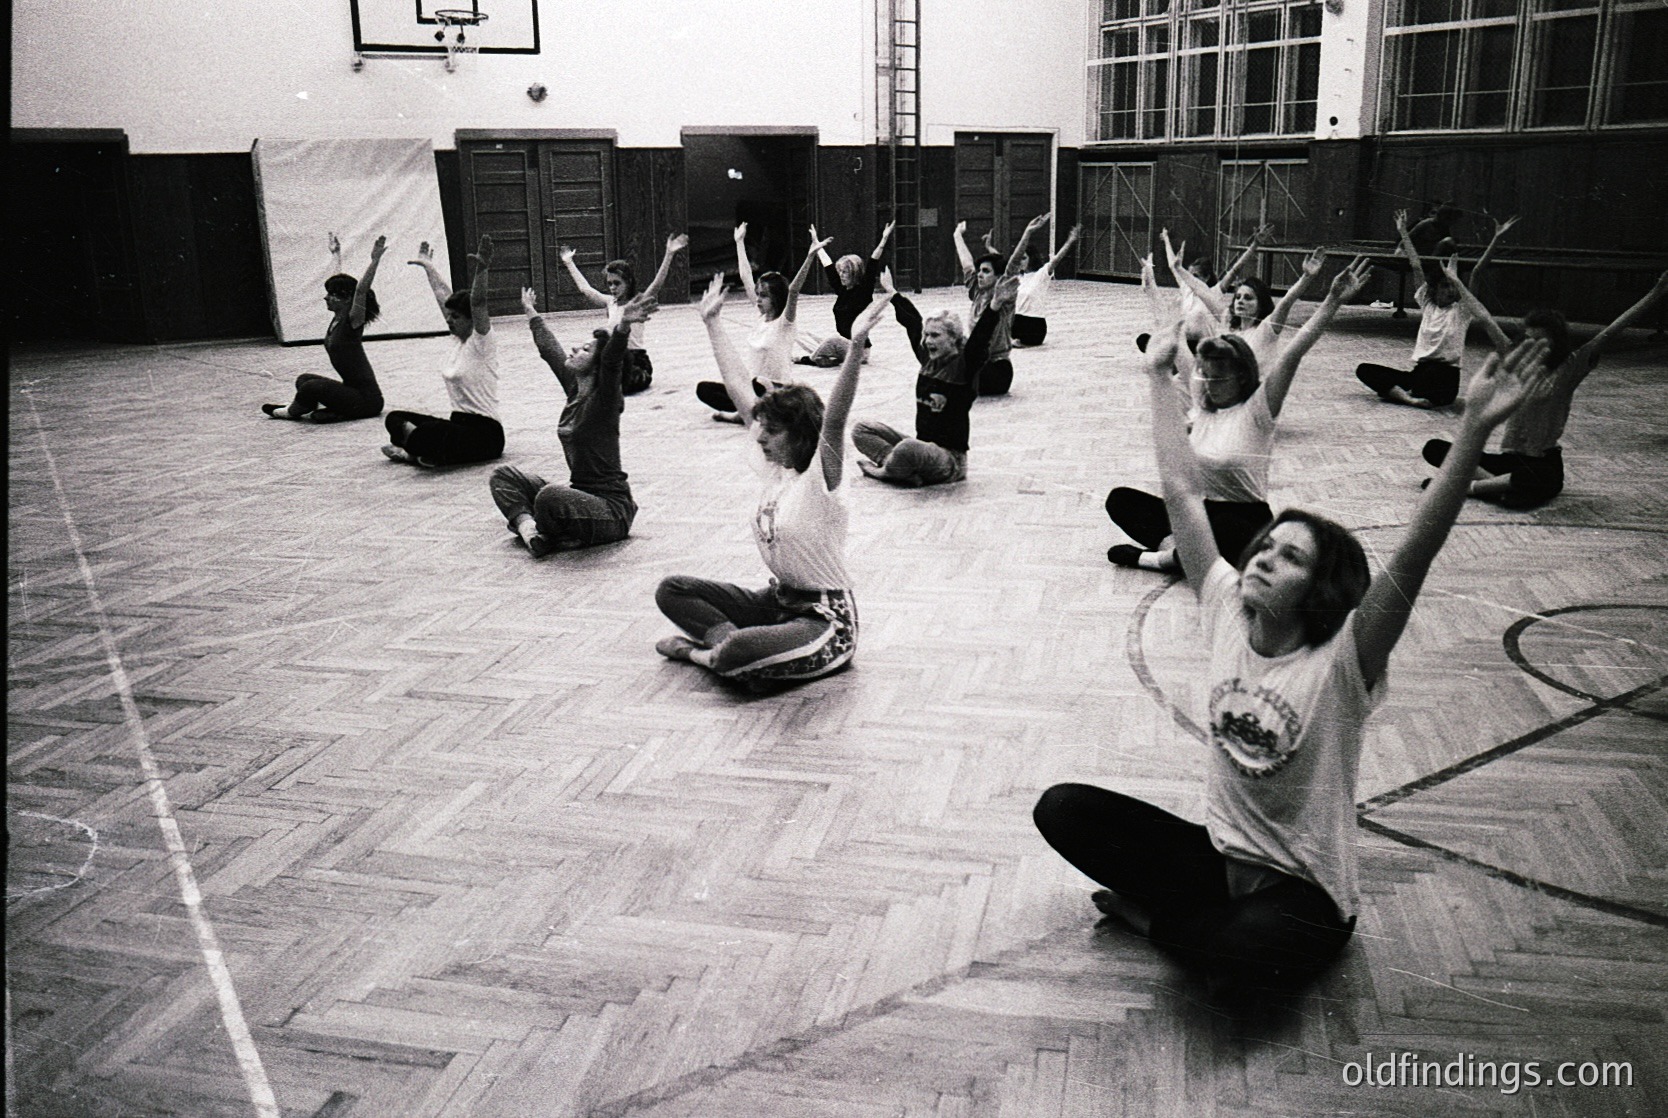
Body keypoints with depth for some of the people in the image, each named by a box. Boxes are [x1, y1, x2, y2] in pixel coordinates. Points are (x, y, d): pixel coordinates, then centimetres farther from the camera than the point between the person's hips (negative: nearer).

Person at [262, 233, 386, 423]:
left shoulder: (352, 321, -15)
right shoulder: (338, 317, 6)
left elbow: (361, 289, -31)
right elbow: (338, 280, 20)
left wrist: (375, 260, -40)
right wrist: (336, 254, 32)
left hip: (366, 398, -10)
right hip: (352, 390, 10)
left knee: (311, 386, -20)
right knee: (304, 379, 12)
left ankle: (292, 411, 8)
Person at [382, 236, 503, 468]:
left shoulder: (481, 342, -9)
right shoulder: (461, 341, 13)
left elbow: (478, 303, -27)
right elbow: (443, 295, 23)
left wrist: (481, 271, -41)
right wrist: (428, 267, 35)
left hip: (484, 433, -10)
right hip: (459, 423, 10)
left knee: (425, 435, -36)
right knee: (394, 418, 15)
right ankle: (419, 449, -8)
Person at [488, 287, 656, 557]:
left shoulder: (605, 399, -15)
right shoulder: (574, 390, 6)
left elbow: (613, 361, -35)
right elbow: (549, 348, 21)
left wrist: (623, 326, -53)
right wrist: (531, 313, 35)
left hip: (611, 507, -9)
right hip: (580, 494, 9)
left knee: (550, 497, -37)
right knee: (503, 476, 12)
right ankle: (527, 525, -10)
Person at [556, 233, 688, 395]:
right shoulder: (610, 302, 14)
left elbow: (657, 284, -17)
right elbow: (584, 288, 22)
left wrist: (669, 255, -29)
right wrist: (568, 262, 29)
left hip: (636, 360, -5)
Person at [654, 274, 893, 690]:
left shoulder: (819, 478, -16)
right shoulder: (773, 468, 3)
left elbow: (834, 418, -35)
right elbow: (740, 386, 7)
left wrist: (856, 346, -49)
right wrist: (712, 321, 13)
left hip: (825, 617, -8)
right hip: (777, 600, 8)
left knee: (739, 651, -36)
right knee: (671, 590, 3)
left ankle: (700, 652, -4)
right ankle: (729, 642, -13)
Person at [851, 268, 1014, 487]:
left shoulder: (964, 364, -11)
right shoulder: (928, 358, 7)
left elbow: (980, 337, -29)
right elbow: (912, 321, 19)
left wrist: (995, 305, -45)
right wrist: (891, 292, 32)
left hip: (950, 458, -8)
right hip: (922, 446, 8)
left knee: (908, 448, -40)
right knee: (862, 429, 4)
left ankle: (885, 470, -5)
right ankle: (909, 471, -14)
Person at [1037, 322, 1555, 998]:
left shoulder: (1342, 660, -17)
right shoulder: (1227, 615, -5)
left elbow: (1415, 551, -32)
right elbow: (1183, 494, -3)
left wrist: (1475, 429, -43)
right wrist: (1160, 377, -1)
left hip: (1303, 890, -4)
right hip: (1220, 852, 5)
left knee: (1239, 955, -38)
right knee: (1063, 808, -10)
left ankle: (1157, 917, -3)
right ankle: (1214, 918, -1)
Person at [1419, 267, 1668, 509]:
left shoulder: (1569, 369, -2)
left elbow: (1610, 332, -10)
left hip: (1543, 463, -4)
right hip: (1508, 459, 5)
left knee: (1540, 479, -44)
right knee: (1434, 448, -15)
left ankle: (1470, 486, -26)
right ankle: (1496, 484, -29)